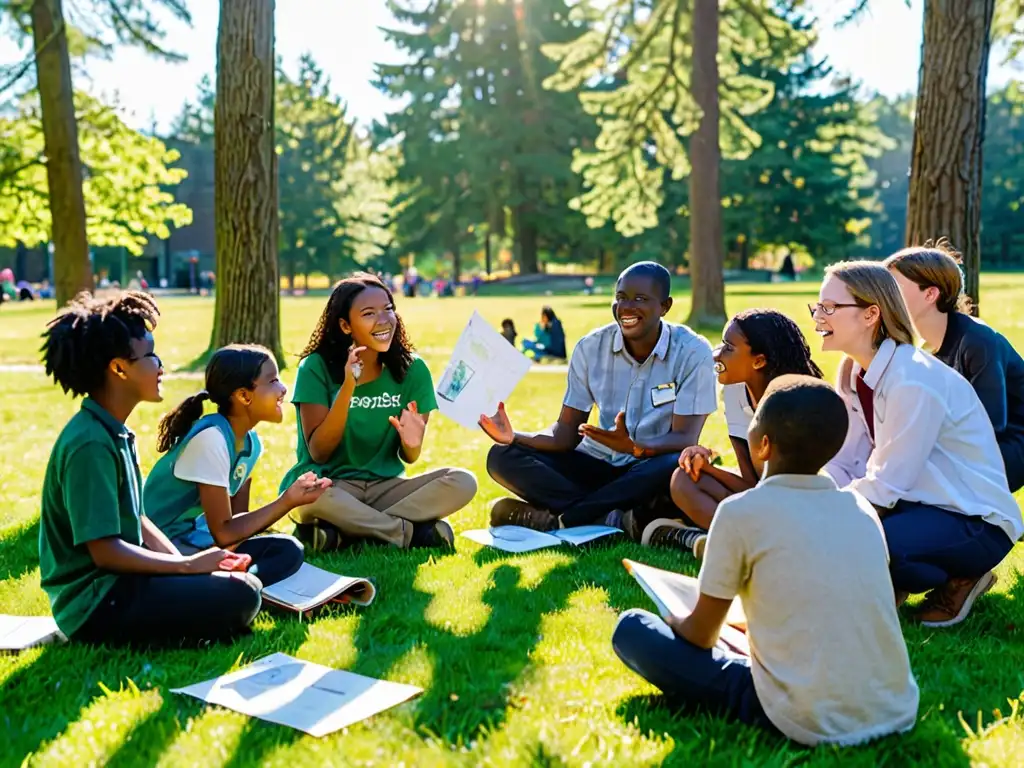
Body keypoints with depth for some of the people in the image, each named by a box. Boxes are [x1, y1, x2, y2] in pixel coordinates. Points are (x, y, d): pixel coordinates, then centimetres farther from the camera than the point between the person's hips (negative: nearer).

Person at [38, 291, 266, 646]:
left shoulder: (114, 433, 10)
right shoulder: (90, 444, -21)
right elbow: (105, 550, -23)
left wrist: (186, 562, -1)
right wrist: (187, 566, -15)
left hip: (119, 580, 10)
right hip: (96, 602, -10)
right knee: (241, 594, -21)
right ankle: (111, 634, -8)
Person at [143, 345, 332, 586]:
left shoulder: (251, 441, 3)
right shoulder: (211, 439, -23)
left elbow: (237, 519, 6)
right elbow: (224, 533, -21)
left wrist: (290, 498, -9)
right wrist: (287, 501, -19)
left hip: (199, 540, 10)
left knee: (288, 551, -12)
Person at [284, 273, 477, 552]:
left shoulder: (412, 369, 0)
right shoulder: (317, 368, -7)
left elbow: (408, 458, 6)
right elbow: (319, 452, -13)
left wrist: (412, 443, -19)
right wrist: (348, 388, -23)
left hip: (384, 487, 3)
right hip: (330, 487, -3)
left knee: (463, 482, -21)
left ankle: (343, 532, -20)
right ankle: (412, 532, -17)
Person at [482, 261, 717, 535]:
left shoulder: (693, 352, -12)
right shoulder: (591, 347, -2)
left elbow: (684, 440, -18)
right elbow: (566, 432, -2)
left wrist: (635, 448, -39)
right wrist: (515, 437, -22)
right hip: (598, 465, 3)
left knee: (676, 466, -39)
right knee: (502, 457, -16)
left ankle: (557, 517, -28)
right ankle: (613, 519, -30)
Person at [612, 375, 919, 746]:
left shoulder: (741, 512, -8)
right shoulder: (863, 509, 7)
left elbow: (700, 635, 2)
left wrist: (677, 621, 24)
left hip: (810, 725, -6)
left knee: (631, 628, 3)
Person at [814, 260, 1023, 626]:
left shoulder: (914, 382, -27)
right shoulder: (853, 373, -1)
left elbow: (886, 486, -25)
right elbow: (842, 464, -1)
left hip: (975, 522, -7)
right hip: (917, 502, 7)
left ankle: (961, 578, -1)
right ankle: (890, 583, 13)